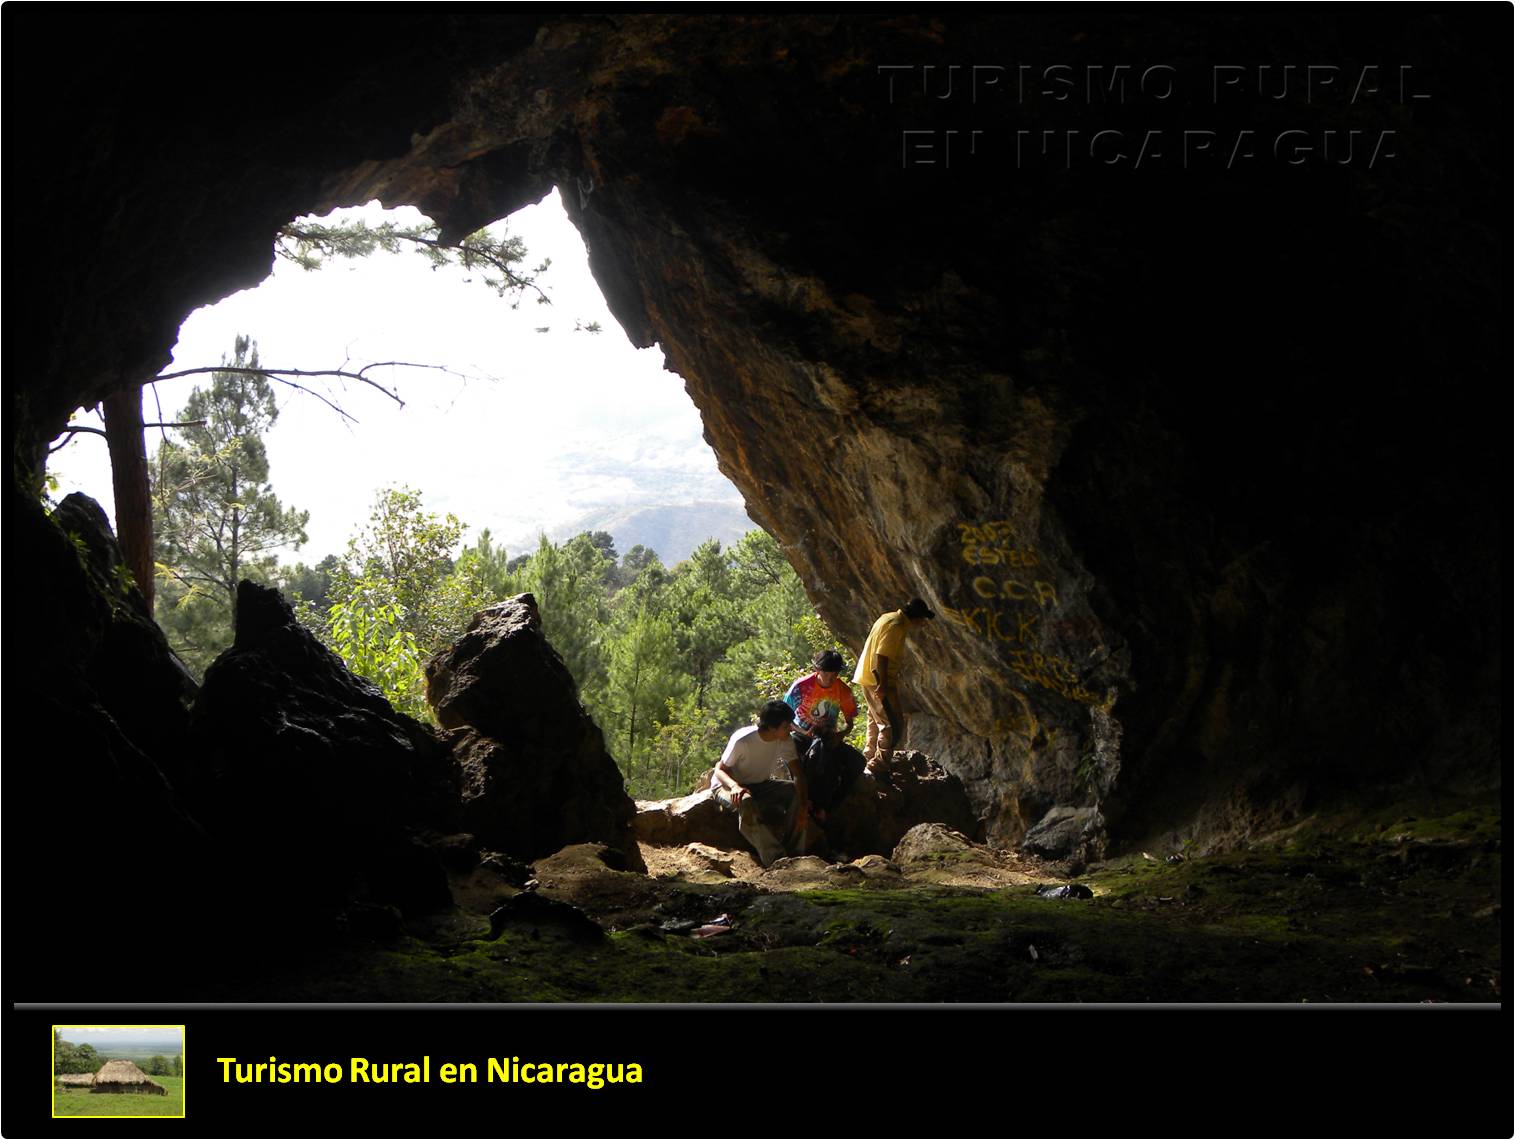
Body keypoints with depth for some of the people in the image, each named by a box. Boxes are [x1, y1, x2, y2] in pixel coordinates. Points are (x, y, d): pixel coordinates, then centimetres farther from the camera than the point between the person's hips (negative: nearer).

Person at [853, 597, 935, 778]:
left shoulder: (891, 618, 12)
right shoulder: (896, 627, -19)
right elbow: (881, 656, -26)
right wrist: (882, 685, -27)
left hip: (871, 679, 11)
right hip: (879, 682, -11)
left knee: (876, 721, 22)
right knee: (893, 725, -8)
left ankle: (870, 758, 33)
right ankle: (877, 768, -8)